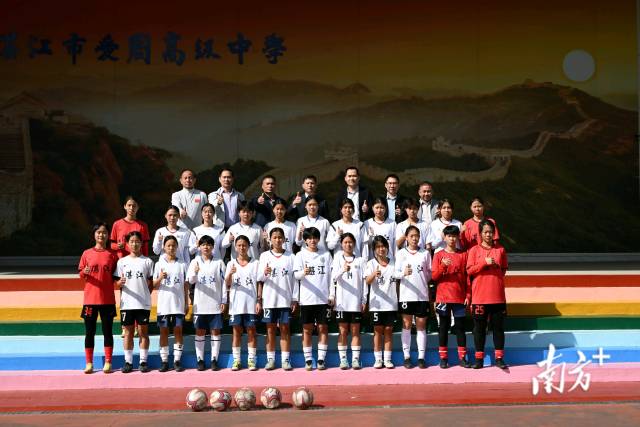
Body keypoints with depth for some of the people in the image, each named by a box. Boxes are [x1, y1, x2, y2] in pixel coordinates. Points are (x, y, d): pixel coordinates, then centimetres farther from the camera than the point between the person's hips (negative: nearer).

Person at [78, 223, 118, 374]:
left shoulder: (112, 255, 4)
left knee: (107, 331, 3)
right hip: (90, 299, 0)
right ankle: (89, 363, 10)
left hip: (107, 299, 0)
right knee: (89, 332, 4)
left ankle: (108, 363, 9)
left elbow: (115, 277, 9)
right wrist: (84, 273, -15)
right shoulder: (87, 254, 5)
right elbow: (82, 276, 7)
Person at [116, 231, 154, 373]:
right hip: (127, 303, 1)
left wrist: (146, 296, -4)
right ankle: (128, 362, 11)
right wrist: (120, 282, -15)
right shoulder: (122, 261, 8)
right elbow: (117, 282, 7)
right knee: (128, 332, 5)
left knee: (143, 332, 2)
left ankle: (143, 361, 8)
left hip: (143, 303, -1)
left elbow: (150, 283, 7)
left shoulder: (147, 261, 5)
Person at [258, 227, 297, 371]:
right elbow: (260, 279, 4)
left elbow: (294, 278, 4)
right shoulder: (265, 255, 5)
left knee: (285, 329, 2)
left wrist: (294, 299, 0)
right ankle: (270, 359, 9)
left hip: (286, 299, 0)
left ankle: (285, 360, 5)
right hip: (269, 299, 1)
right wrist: (260, 294, -14)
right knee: (270, 329, 4)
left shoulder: (290, 256, 4)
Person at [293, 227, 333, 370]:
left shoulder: (326, 255, 10)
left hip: (323, 298, 1)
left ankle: (321, 359, 7)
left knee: (323, 328, 2)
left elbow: (331, 276, 10)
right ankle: (308, 360, 8)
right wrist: (303, 272, -28)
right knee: (307, 329, 2)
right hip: (306, 298, -1)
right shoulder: (300, 255, 5)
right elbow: (296, 274, -5)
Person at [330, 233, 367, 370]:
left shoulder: (360, 260, 9)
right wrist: (343, 270, -30)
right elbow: (334, 277, -9)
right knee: (343, 331, 2)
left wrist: (364, 300, 2)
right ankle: (343, 359, 5)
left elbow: (363, 281, 8)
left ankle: (355, 359, 6)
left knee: (355, 331, 4)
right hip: (342, 301, -1)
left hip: (356, 301, 1)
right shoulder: (338, 258, 5)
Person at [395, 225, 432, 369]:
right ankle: (407, 357, 8)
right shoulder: (401, 253, 5)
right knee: (406, 325, 3)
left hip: (422, 295, 1)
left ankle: (421, 357, 6)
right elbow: (396, 272, -1)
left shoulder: (425, 253, 9)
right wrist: (404, 273, -20)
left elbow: (430, 273, 12)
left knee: (421, 326, 3)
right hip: (406, 294, -1)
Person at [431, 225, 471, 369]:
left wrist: (468, 295, 2)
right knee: (443, 327, 3)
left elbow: (467, 277, 8)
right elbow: (434, 276, -1)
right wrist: (443, 266, -18)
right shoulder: (439, 255, 4)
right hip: (443, 297, -1)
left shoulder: (463, 255, 7)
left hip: (459, 298, 1)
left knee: (460, 327, 3)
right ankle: (443, 358, 7)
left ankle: (462, 357, 7)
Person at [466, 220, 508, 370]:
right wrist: (484, 262, -15)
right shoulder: (474, 250, 2)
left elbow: (504, 269, 18)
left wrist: (498, 276, 3)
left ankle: (499, 358, 12)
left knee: (498, 326, 5)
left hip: (498, 296, 2)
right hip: (479, 296, -2)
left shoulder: (500, 250, 7)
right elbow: (469, 270, -5)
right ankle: (479, 358, 10)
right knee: (479, 327, 3)